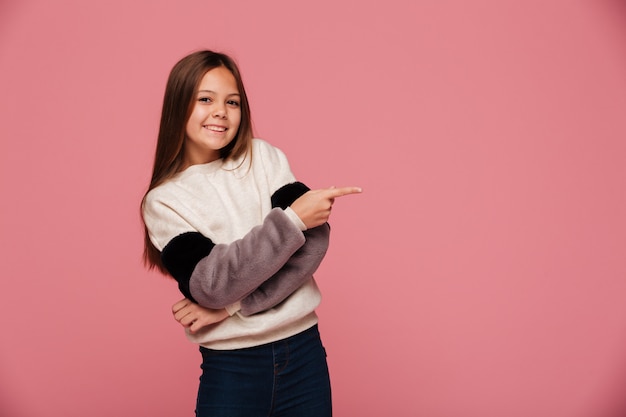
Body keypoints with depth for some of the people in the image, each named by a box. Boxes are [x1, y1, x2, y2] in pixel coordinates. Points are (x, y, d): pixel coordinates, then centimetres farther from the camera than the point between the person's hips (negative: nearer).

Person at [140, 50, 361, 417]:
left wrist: (231, 305, -14)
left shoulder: (265, 158, 2)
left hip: (305, 351, 2)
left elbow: (314, 239, -9)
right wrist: (291, 220, -24)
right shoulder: (162, 201, -1)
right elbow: (210, 283, -15)